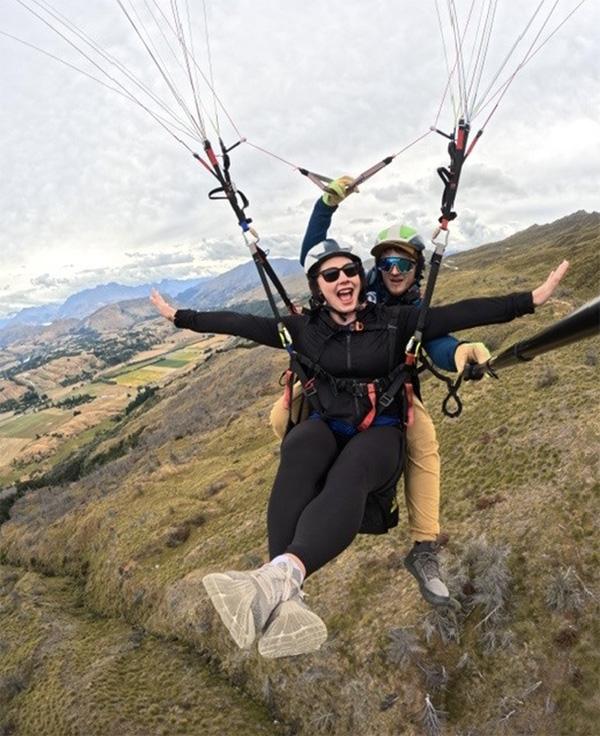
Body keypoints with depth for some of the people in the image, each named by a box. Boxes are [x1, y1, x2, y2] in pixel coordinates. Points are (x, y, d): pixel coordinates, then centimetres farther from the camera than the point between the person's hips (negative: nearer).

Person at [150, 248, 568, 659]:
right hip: (328, 427, 2)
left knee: (350, 473, -38)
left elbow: (461, 314, -2)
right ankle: (285, 599, -53)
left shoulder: (394, 322, 5)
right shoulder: (305, 329, 9)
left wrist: (531, 299, -8)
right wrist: (182, 317, 9)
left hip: (381, 431, -1)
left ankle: (278, 576, -62)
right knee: (299, 448, -37)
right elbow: (241, 324, 9)